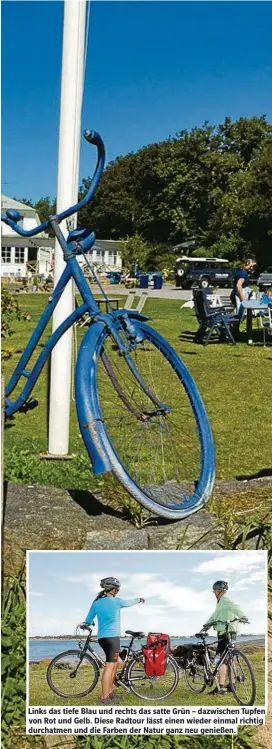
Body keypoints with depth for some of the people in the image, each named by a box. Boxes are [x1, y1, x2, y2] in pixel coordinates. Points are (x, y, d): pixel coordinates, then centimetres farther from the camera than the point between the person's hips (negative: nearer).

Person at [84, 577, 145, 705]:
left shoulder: (96, 602, 7)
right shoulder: (116, 601, -7)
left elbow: (88, 620, 14)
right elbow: (129, 602, 13)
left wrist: (87, 625, 38)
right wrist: (139, 600, 33)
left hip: (101, 637, 7)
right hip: (112, 637, -7)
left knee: (115, 663, 19)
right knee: (109, 667, -7)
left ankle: (110, 692, 23)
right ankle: (104, 698, -9)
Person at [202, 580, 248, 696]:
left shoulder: (225, 600, -11)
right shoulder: (221, 601, 23)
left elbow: (234, 607, -30)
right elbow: (215, 615, 26)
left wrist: (242, 616, -48)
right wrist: (206, 625, 15)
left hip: (225, 633, -11)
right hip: (227, 634, 11)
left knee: (220, 659, -13)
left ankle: (221, 687, -15)